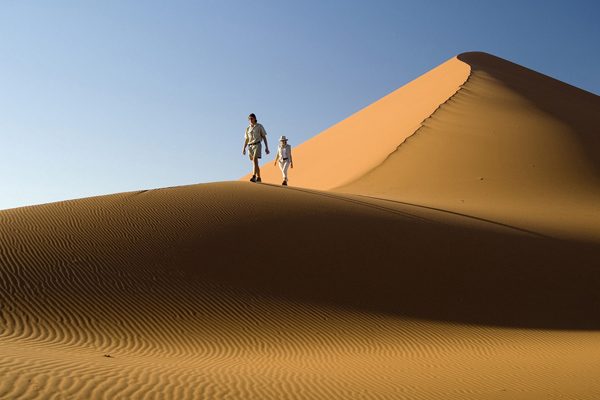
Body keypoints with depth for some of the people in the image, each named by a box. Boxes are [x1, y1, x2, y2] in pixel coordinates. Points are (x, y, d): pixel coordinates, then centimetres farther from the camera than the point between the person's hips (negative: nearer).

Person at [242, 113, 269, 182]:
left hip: (257, 145, -5)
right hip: (250, 146, 5)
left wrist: (266, 147, -5)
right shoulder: (248, 128, 14)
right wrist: (244, 149, 4)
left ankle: (254, 177, -36)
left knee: (255, 160, -24)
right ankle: (258, 178, 18)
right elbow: (246, 140, 15)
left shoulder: (259, 126, 2)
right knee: (255, 162, 8)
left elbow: (264, 137, 2)